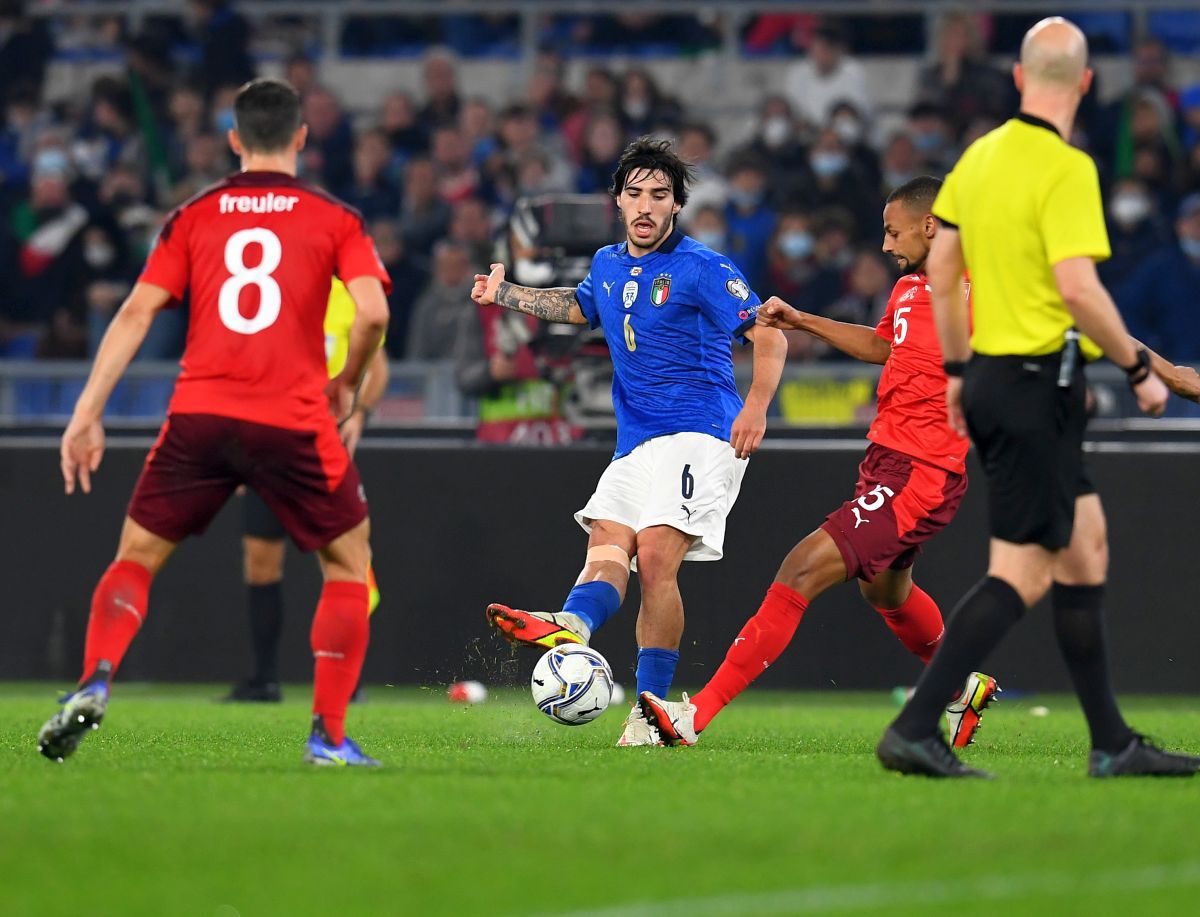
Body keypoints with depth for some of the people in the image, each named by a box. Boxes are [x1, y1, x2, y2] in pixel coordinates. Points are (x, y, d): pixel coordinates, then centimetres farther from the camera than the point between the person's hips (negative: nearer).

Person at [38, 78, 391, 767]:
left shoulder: (193, 217, 12)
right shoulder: (334, 219, 7)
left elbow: (136, 313, 3)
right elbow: (373, 311, -7)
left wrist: (88, 413, 1)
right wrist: (348, 384, 12)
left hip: (199, 415, 2)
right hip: (294, 421, -1)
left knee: (136, 558, 15)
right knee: (349, 563, 17)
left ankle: (93, 686, -10)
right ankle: (329, 736, 8)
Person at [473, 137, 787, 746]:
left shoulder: (702, 270, -6)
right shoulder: (608, 266, 15)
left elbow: (769, 336, -10)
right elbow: (581, 307, 39)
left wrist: (756, 406, -25)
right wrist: (505, 295, 36)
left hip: (699, 437, -8)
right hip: (636, 443, 8)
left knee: (655, 554, -20)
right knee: (607, 544, -17)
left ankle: (653, 708, -18)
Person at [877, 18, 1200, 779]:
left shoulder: (980, 156, 8)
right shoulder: (1066, 168, -17)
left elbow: (941, 266, 14)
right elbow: (1078, 288, -24)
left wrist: (958, 368, 23)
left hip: (990, 376, 9)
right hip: (1038, 382, -9)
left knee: (1086, 546, 15)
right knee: (1022, 574, -6)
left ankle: (1113, 744, 18)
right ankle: (915, 730, -10)